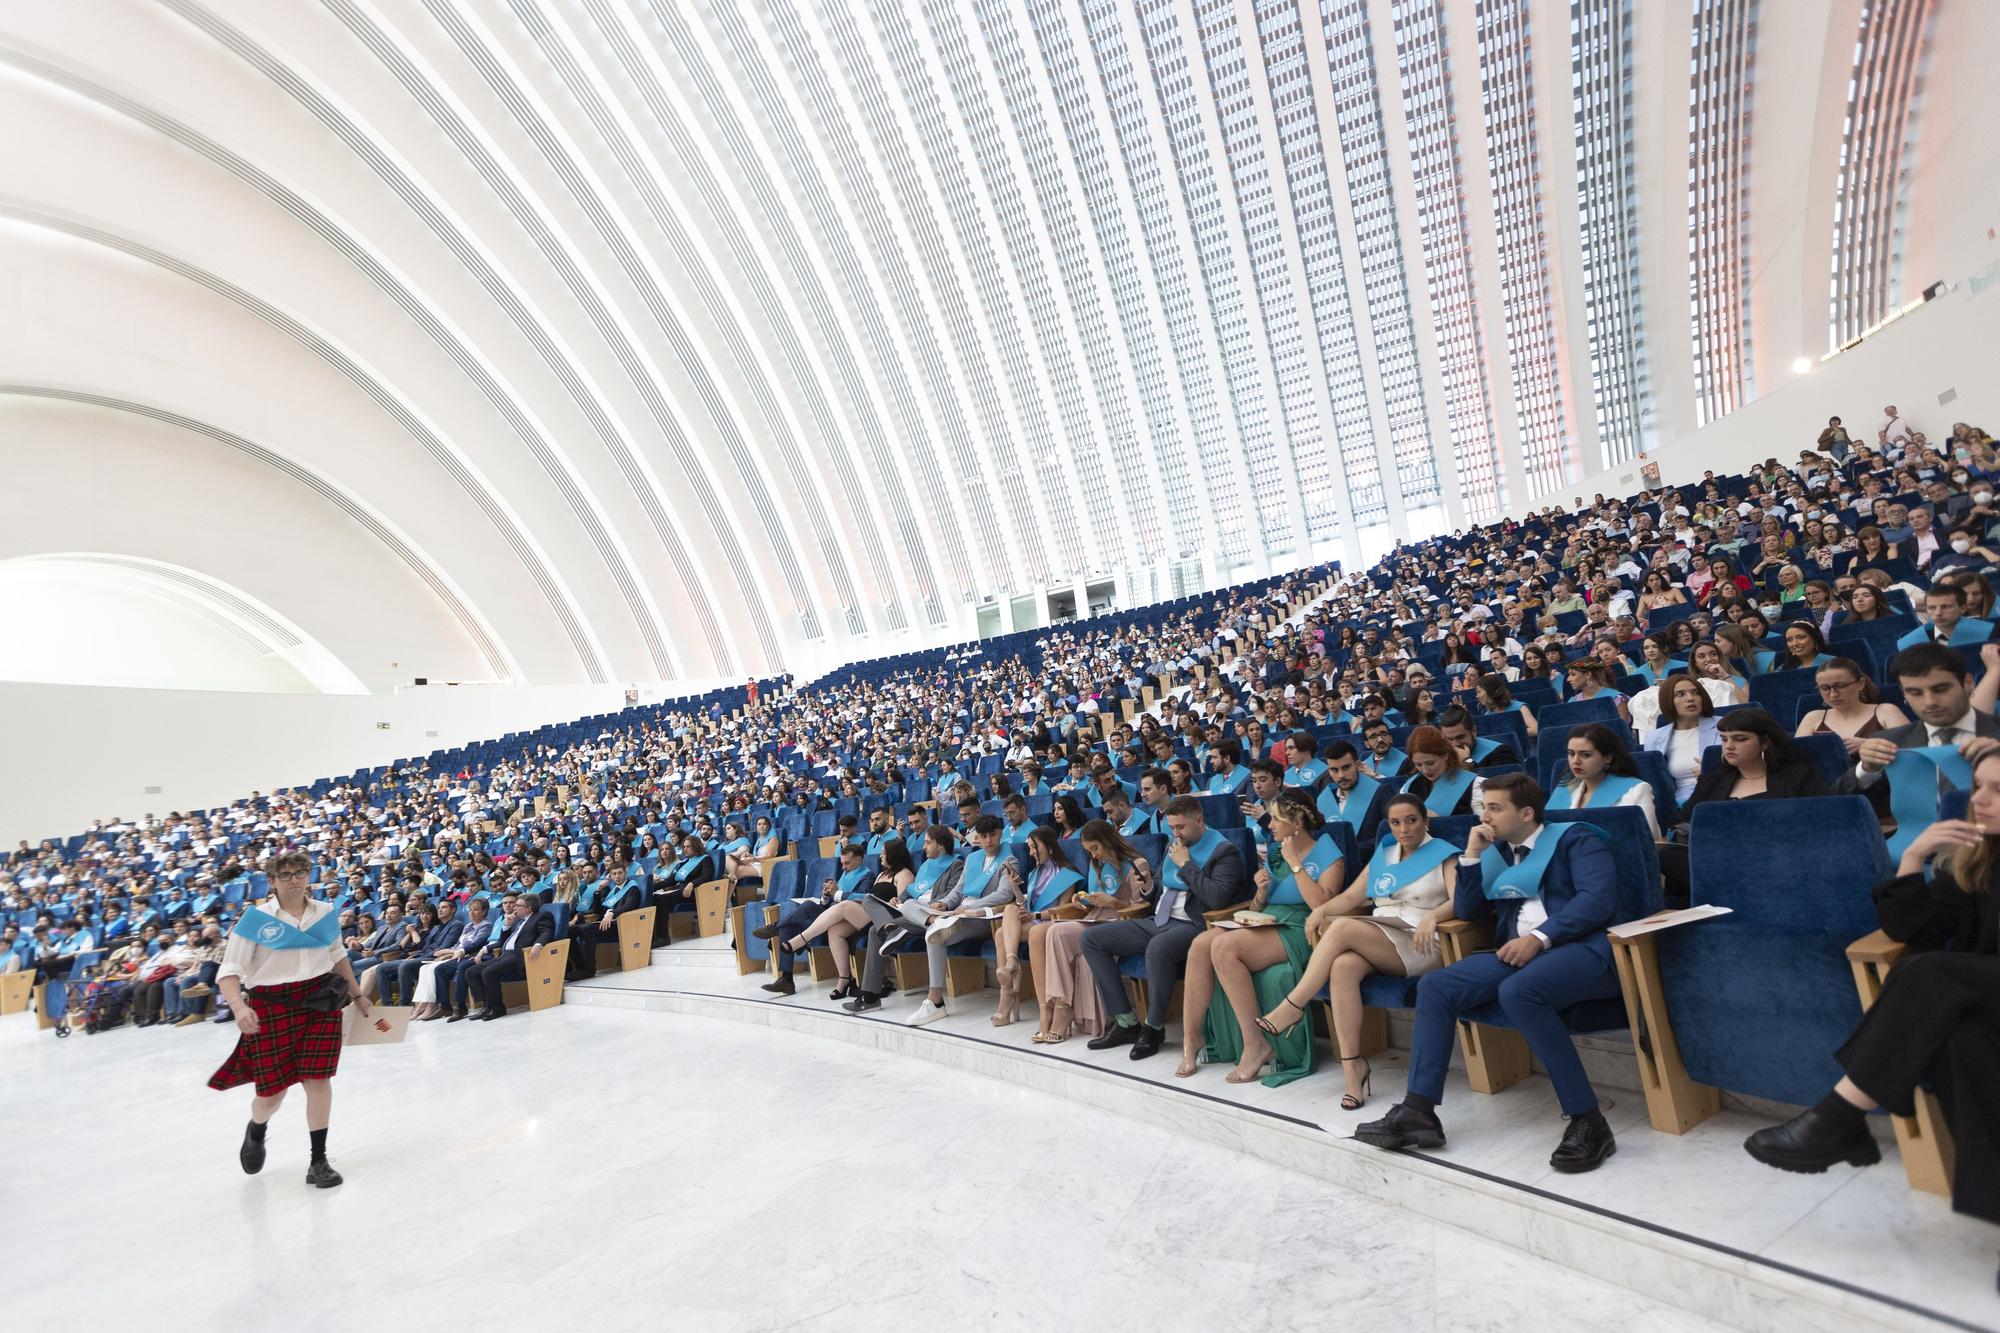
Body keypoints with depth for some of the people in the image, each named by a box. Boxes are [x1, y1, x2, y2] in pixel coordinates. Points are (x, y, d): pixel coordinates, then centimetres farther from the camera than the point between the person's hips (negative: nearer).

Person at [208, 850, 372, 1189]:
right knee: (272, 1091, 6)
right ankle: (256, 1132, 44)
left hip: (321, 1004, 2)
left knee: (318, 1080, -2)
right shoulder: (255, 918, -7)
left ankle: (318, 1161, 12)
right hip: (271, 1008, -2)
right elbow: (229, 970, -9)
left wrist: (357, 995, 25)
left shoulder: (326, 914, 4)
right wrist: (238, 1006, -26)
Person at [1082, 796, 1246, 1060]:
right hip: (1158, 920, 9)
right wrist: (1148, 889, 4)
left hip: (1191, 926, -8)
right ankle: (1126, 1022, -2)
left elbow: (1217, 898, -21)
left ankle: (1154, 1028, -16)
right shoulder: (1173, 846, 17)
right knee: (1091, 938, -2)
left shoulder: (1225, 851, -6)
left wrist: (1186, 865, -13)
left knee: (1158, 948, -41)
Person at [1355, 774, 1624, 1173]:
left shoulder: (1575, 838, 4)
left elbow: (1597, 899, -13)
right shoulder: (1497, 852, 22)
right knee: (1434, 986, -12)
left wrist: (1539, 938, -22)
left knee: (1518, 991, -37)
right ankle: (1418, 1111, -13)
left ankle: (1589, 1122, -25)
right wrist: (1472, 854, 8)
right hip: (1517, 951, 7)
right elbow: (1466, 911, 18)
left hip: (1578, 947, -6)